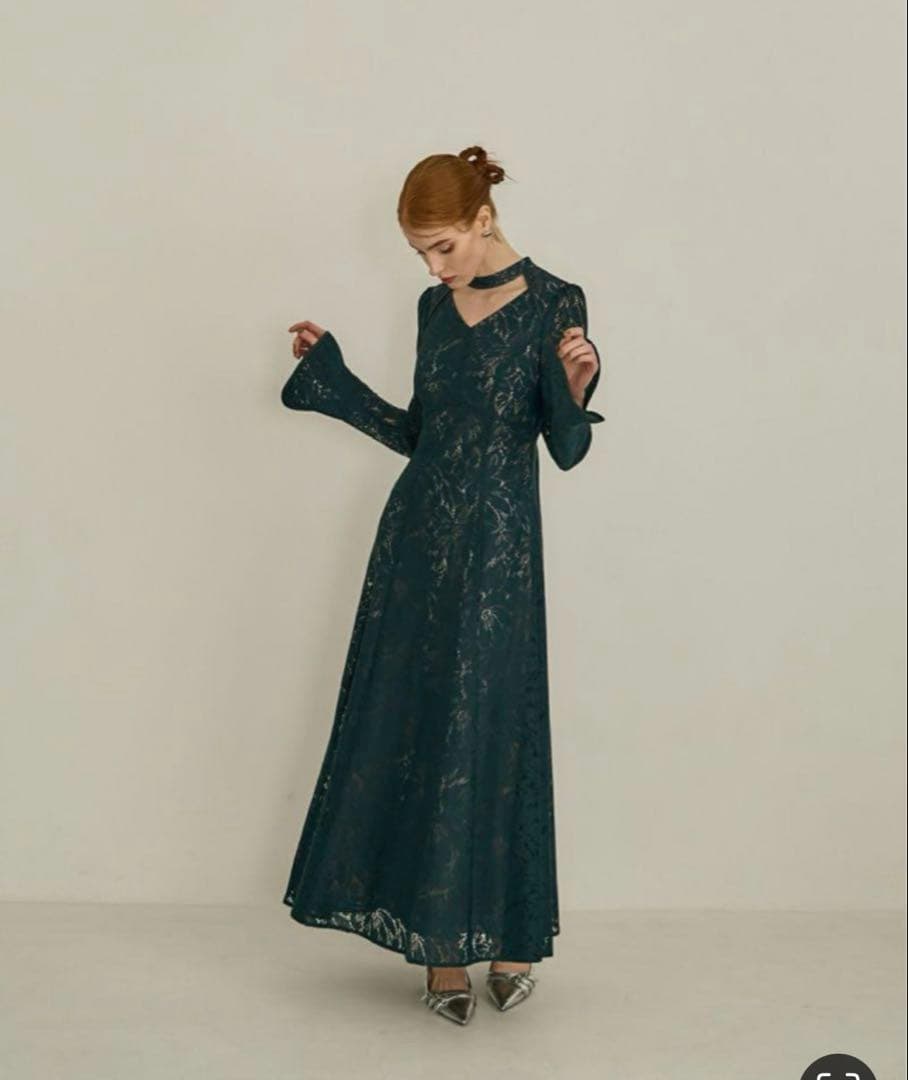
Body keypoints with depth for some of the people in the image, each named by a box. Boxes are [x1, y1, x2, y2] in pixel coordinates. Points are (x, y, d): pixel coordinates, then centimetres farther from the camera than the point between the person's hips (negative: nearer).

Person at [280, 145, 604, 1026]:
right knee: (408, 731, 5)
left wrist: (574, 385, -26)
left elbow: (568, 450, -7)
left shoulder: (554, 304, -7)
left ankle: (508, 939, 15)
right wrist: (328, 368, 16)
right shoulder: (435, 307, 10)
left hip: (498, 547, -5)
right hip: (416, 537, 6)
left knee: (487, 735, -2)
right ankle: (440, 951, 15)